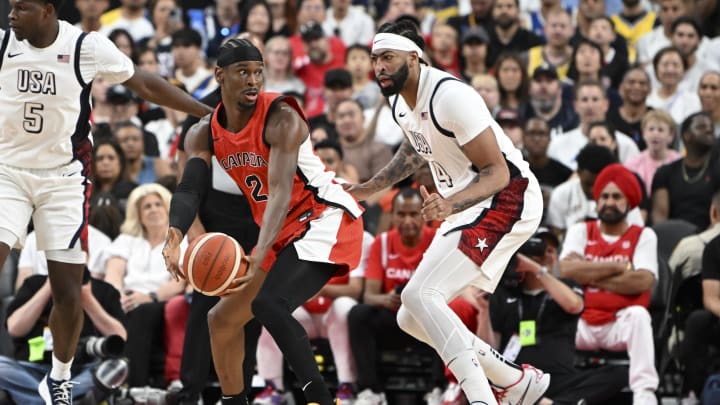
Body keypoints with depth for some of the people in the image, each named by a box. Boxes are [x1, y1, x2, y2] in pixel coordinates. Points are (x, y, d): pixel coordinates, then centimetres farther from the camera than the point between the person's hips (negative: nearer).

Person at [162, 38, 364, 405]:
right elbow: (189, 189, -12)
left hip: (327, 220, -9)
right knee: (223, 317, 13)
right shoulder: (204, 135, 1)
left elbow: (281, 192, -31)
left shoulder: (280, 117, -20)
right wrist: (175, 235, -35)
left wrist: (260, 255, -45)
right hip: (284, 234, 9)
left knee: (268, 303, -30)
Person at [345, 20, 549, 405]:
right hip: (465, 207, 10)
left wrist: (450, 204, -39)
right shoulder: (399, 102, 6)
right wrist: (366, 189, 28)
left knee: (419, 295, -24)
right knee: (412, 320, 9)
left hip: (505, 200, -10)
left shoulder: (449, 96, -23)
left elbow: (497, 173, -23)